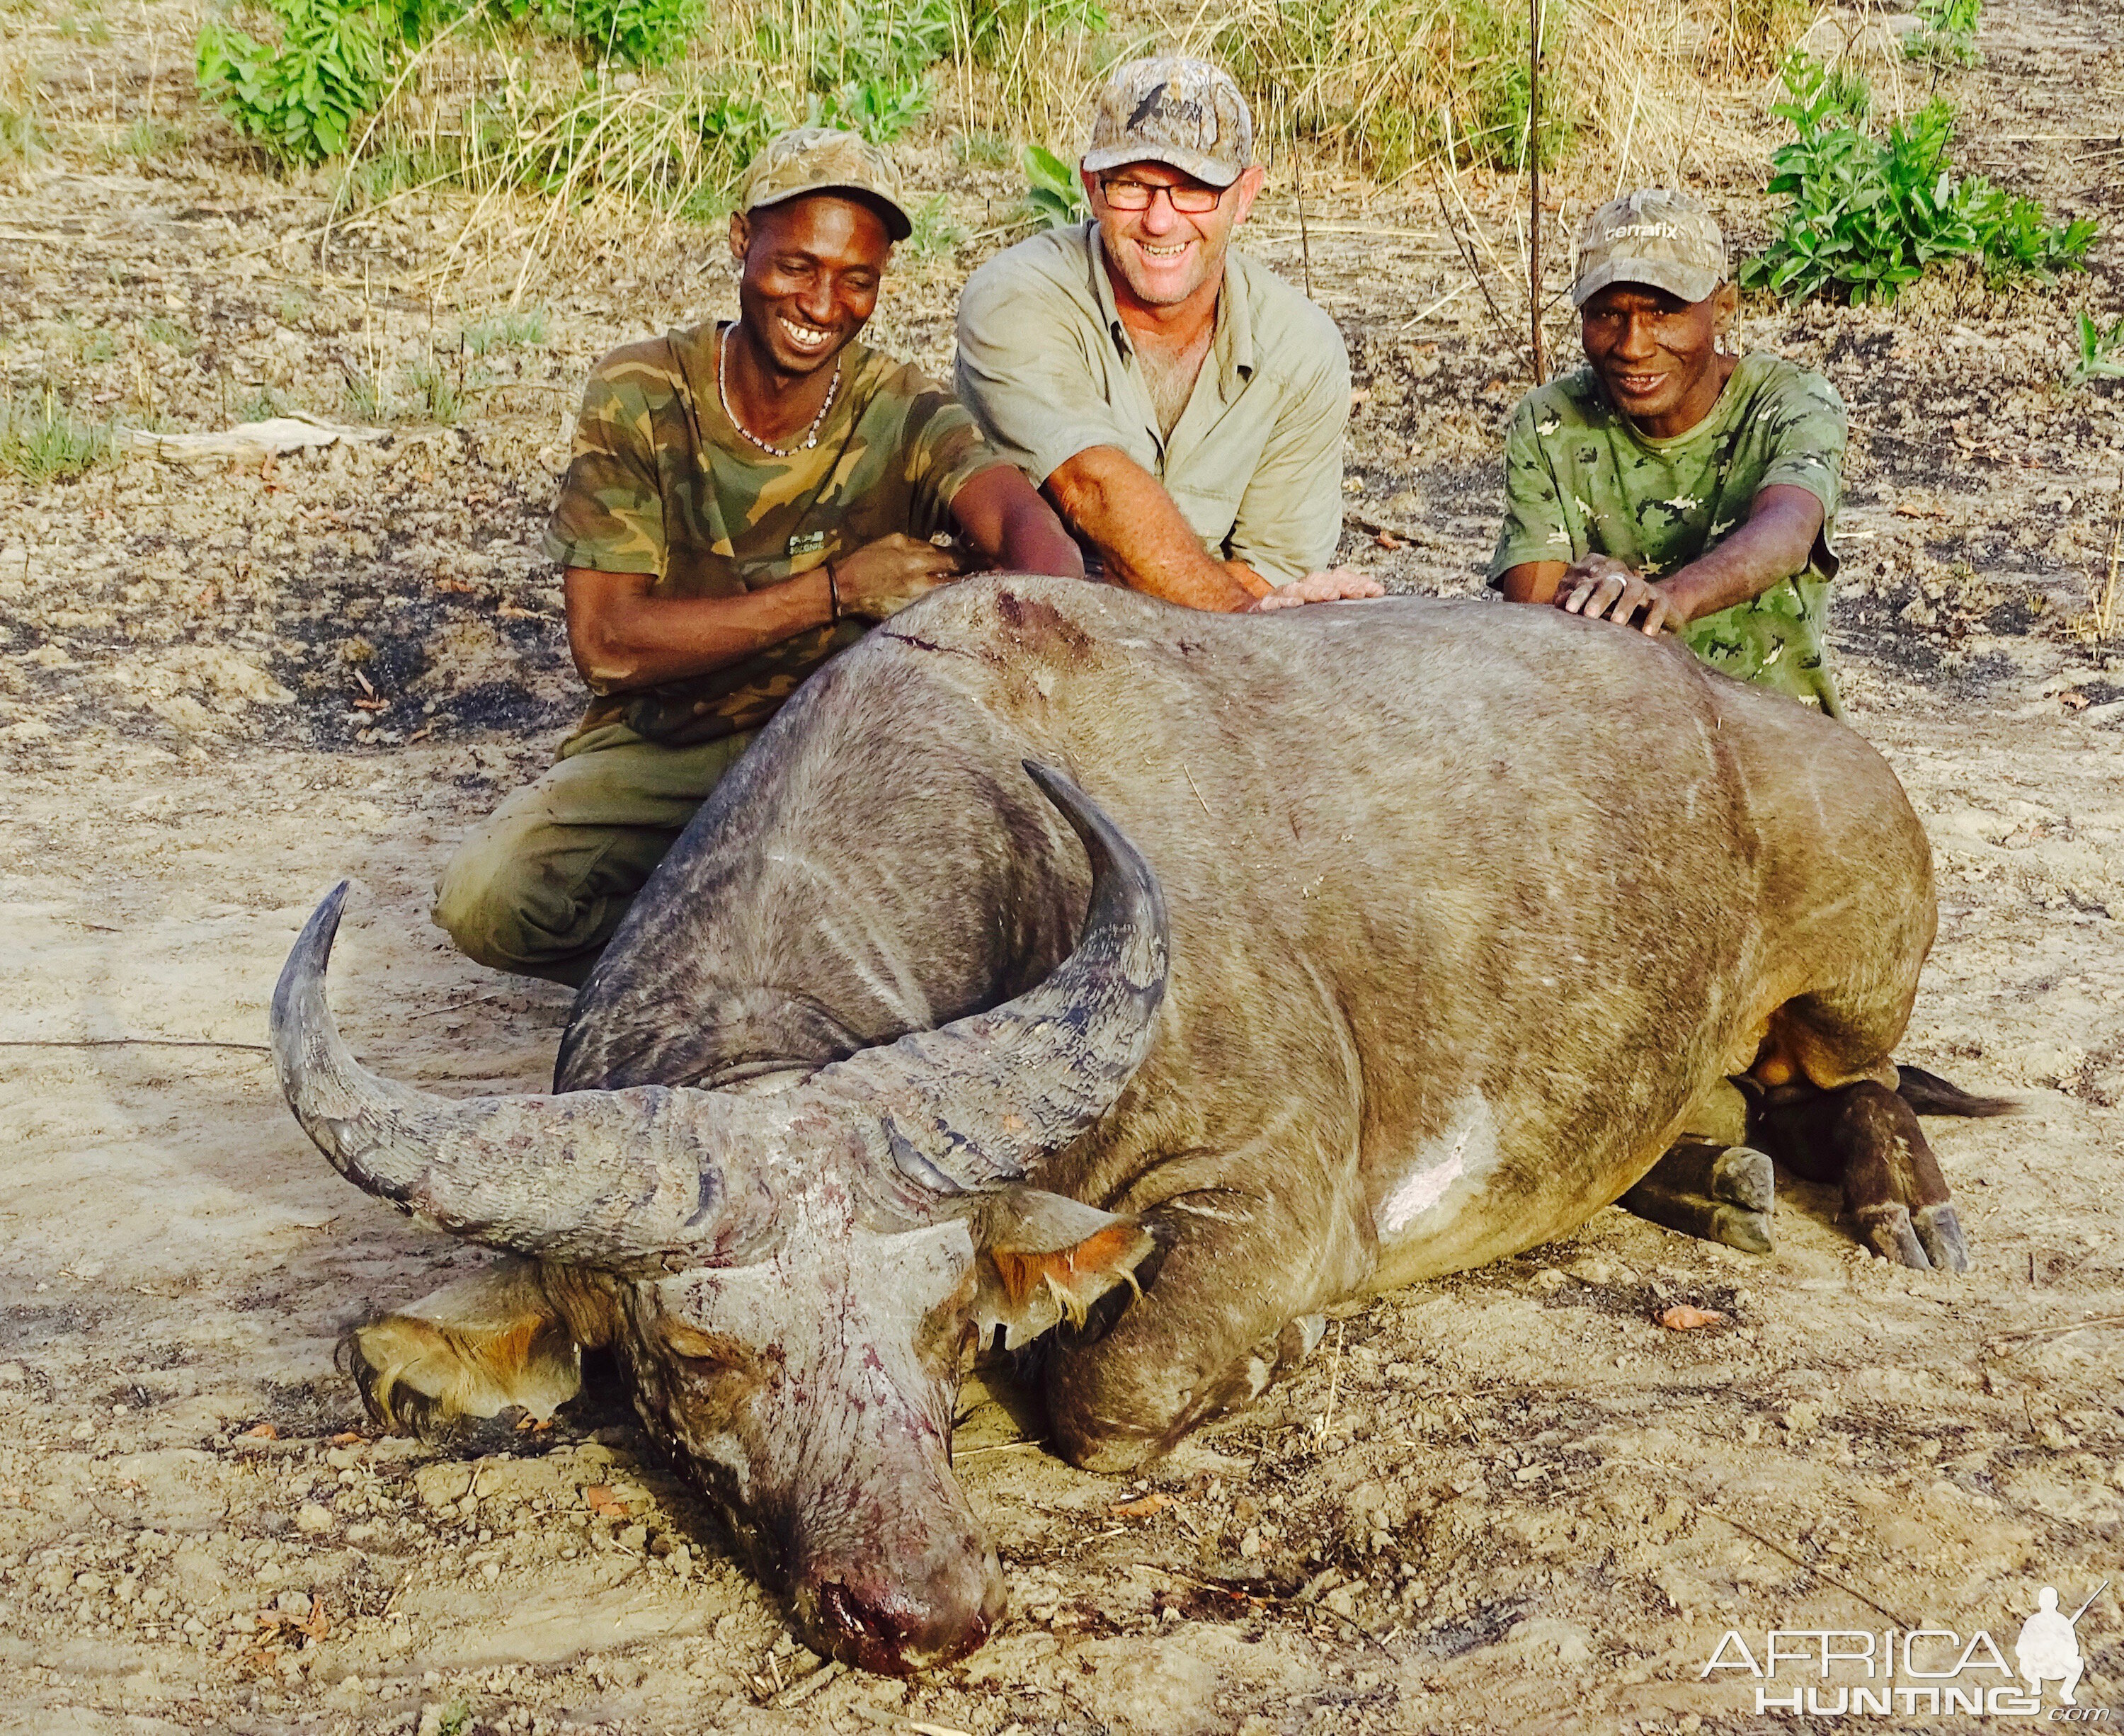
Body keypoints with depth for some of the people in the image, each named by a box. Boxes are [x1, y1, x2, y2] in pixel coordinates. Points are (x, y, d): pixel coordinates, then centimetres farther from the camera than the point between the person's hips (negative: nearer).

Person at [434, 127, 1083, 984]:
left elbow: (1025, 522, -30)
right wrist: (833, 592, -21)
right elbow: (604, 642, -14)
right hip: (658, 748, 0)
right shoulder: (639, 397, -7)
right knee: (483, 897, -26)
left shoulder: (906, 419, -8)